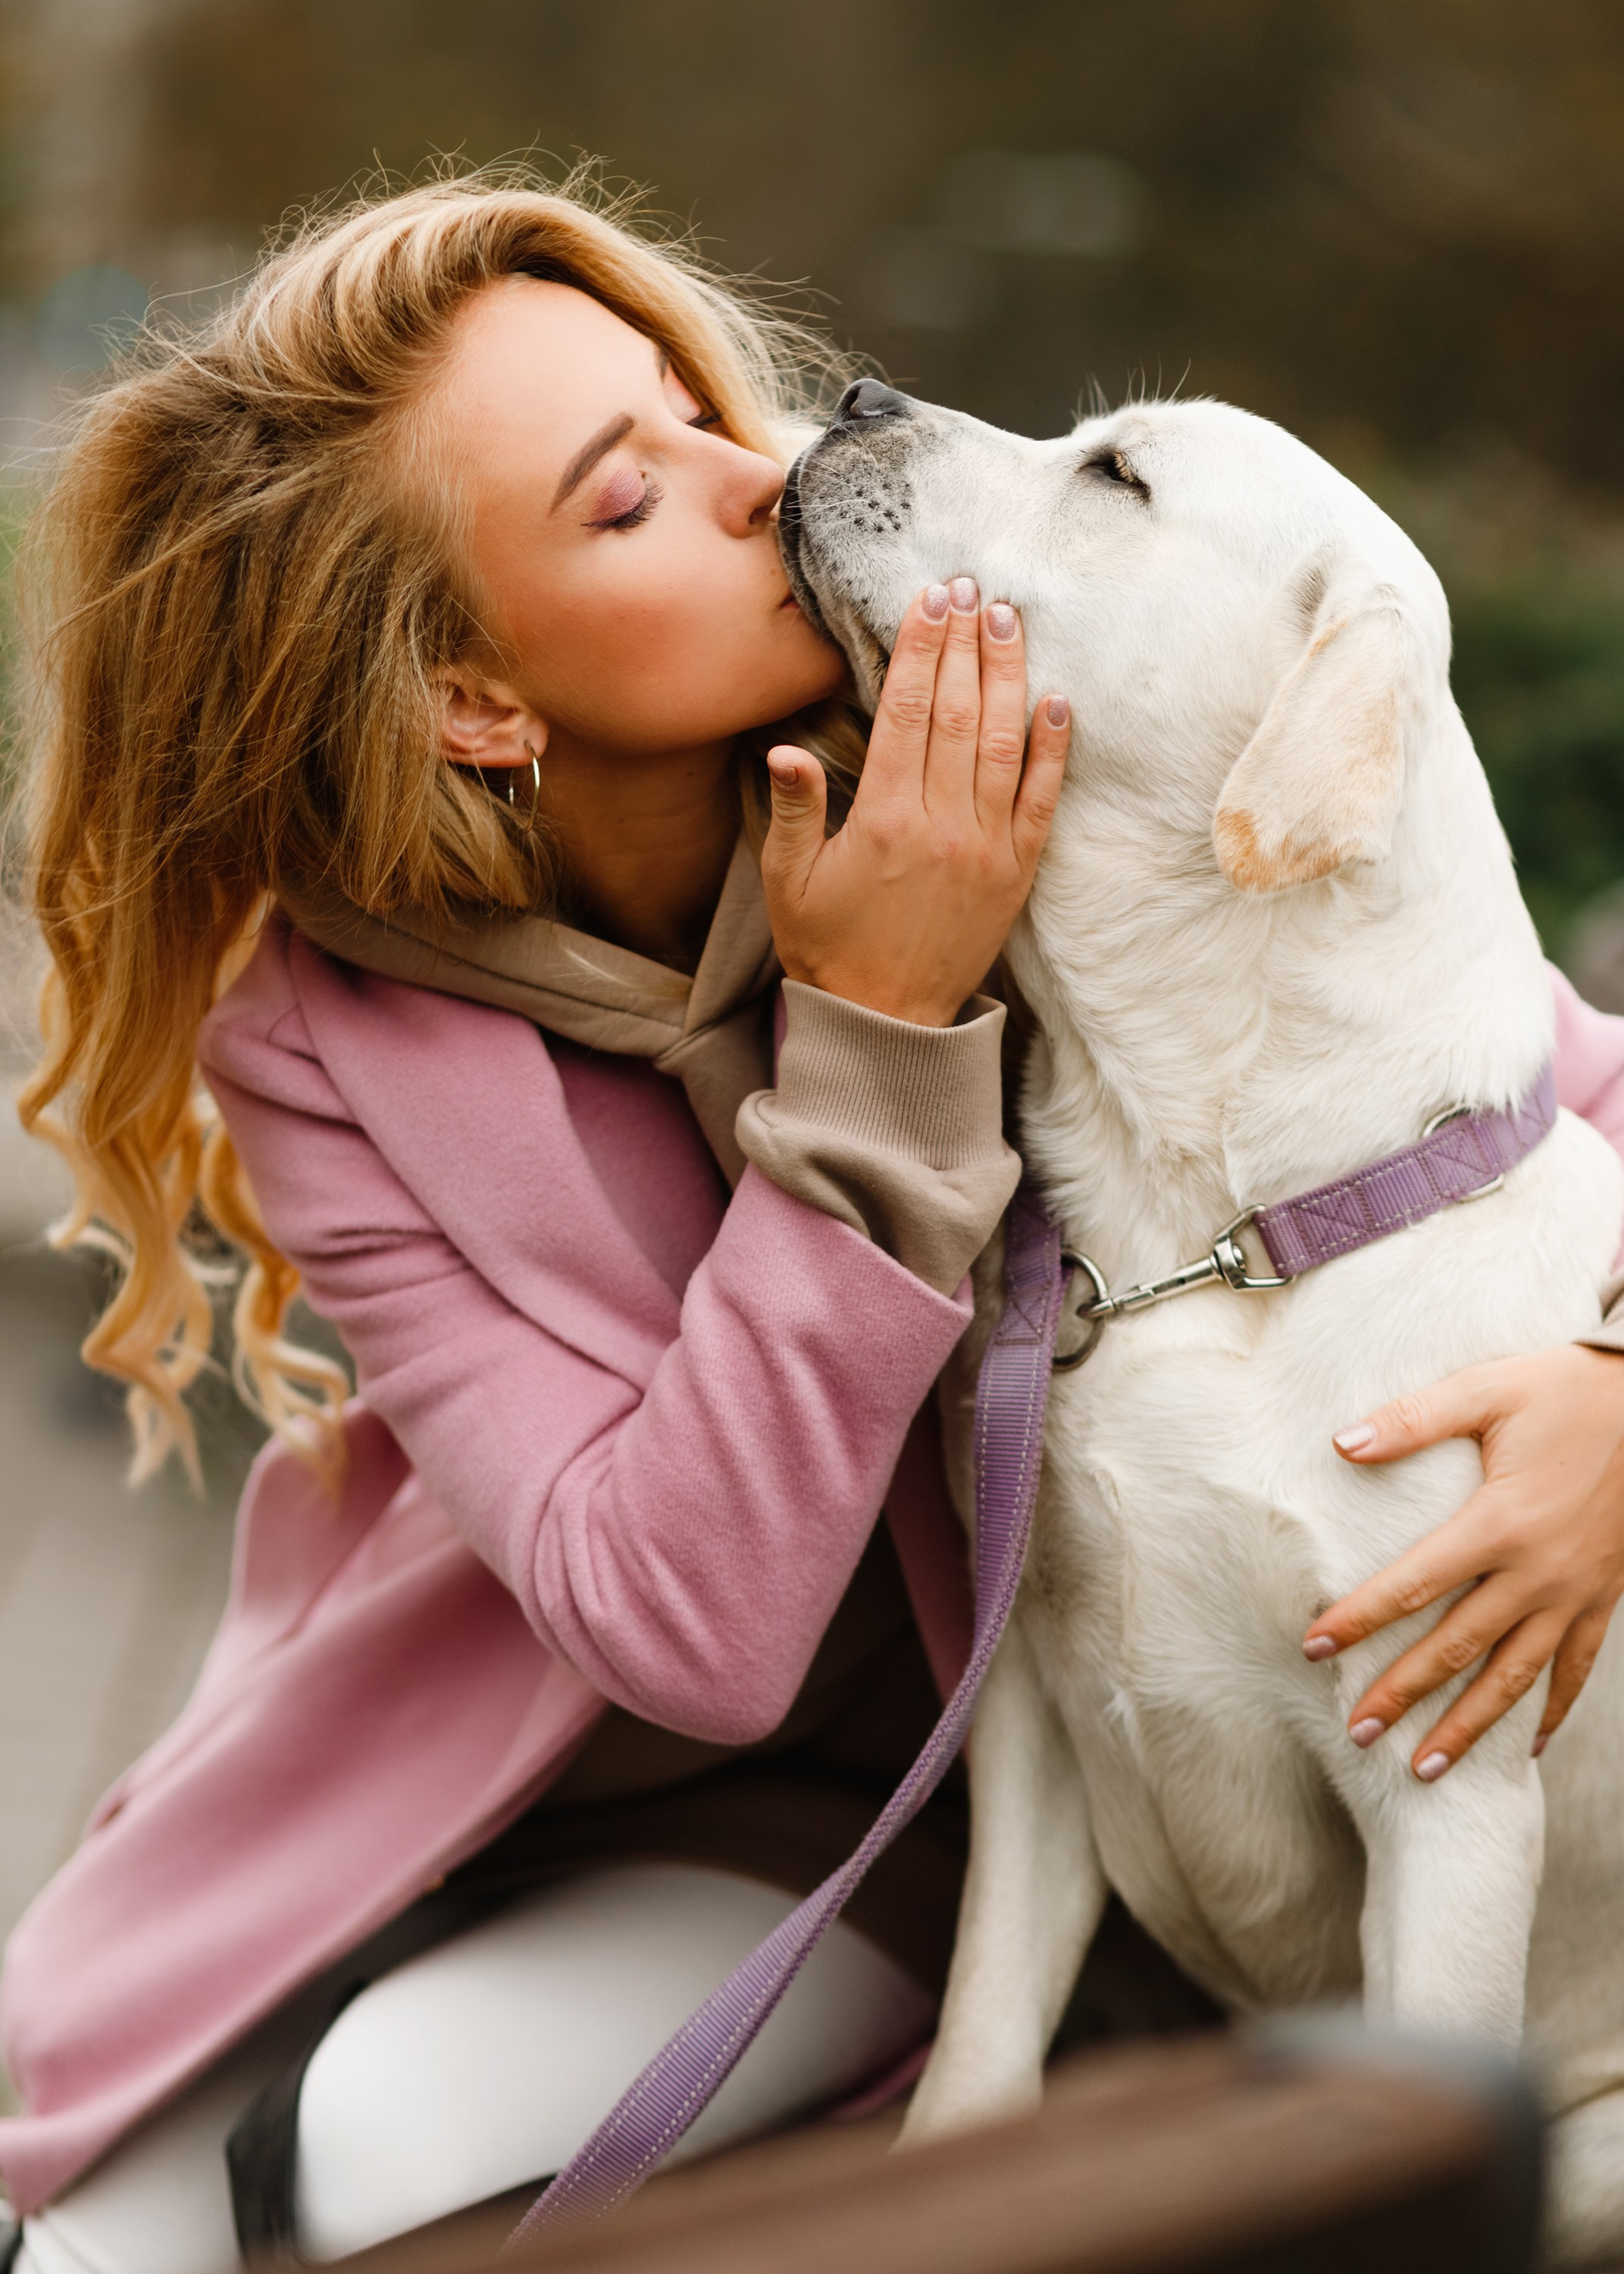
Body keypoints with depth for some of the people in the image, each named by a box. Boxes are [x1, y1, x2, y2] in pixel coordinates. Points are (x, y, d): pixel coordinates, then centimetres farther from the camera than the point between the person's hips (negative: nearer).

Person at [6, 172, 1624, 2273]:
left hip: (894, 1804, -1)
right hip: (471, 1763, 2)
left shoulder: (1020, 781, -21)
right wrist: (881, 1035, -34)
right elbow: (679, 1622, -29)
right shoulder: (325, 1047, -19)